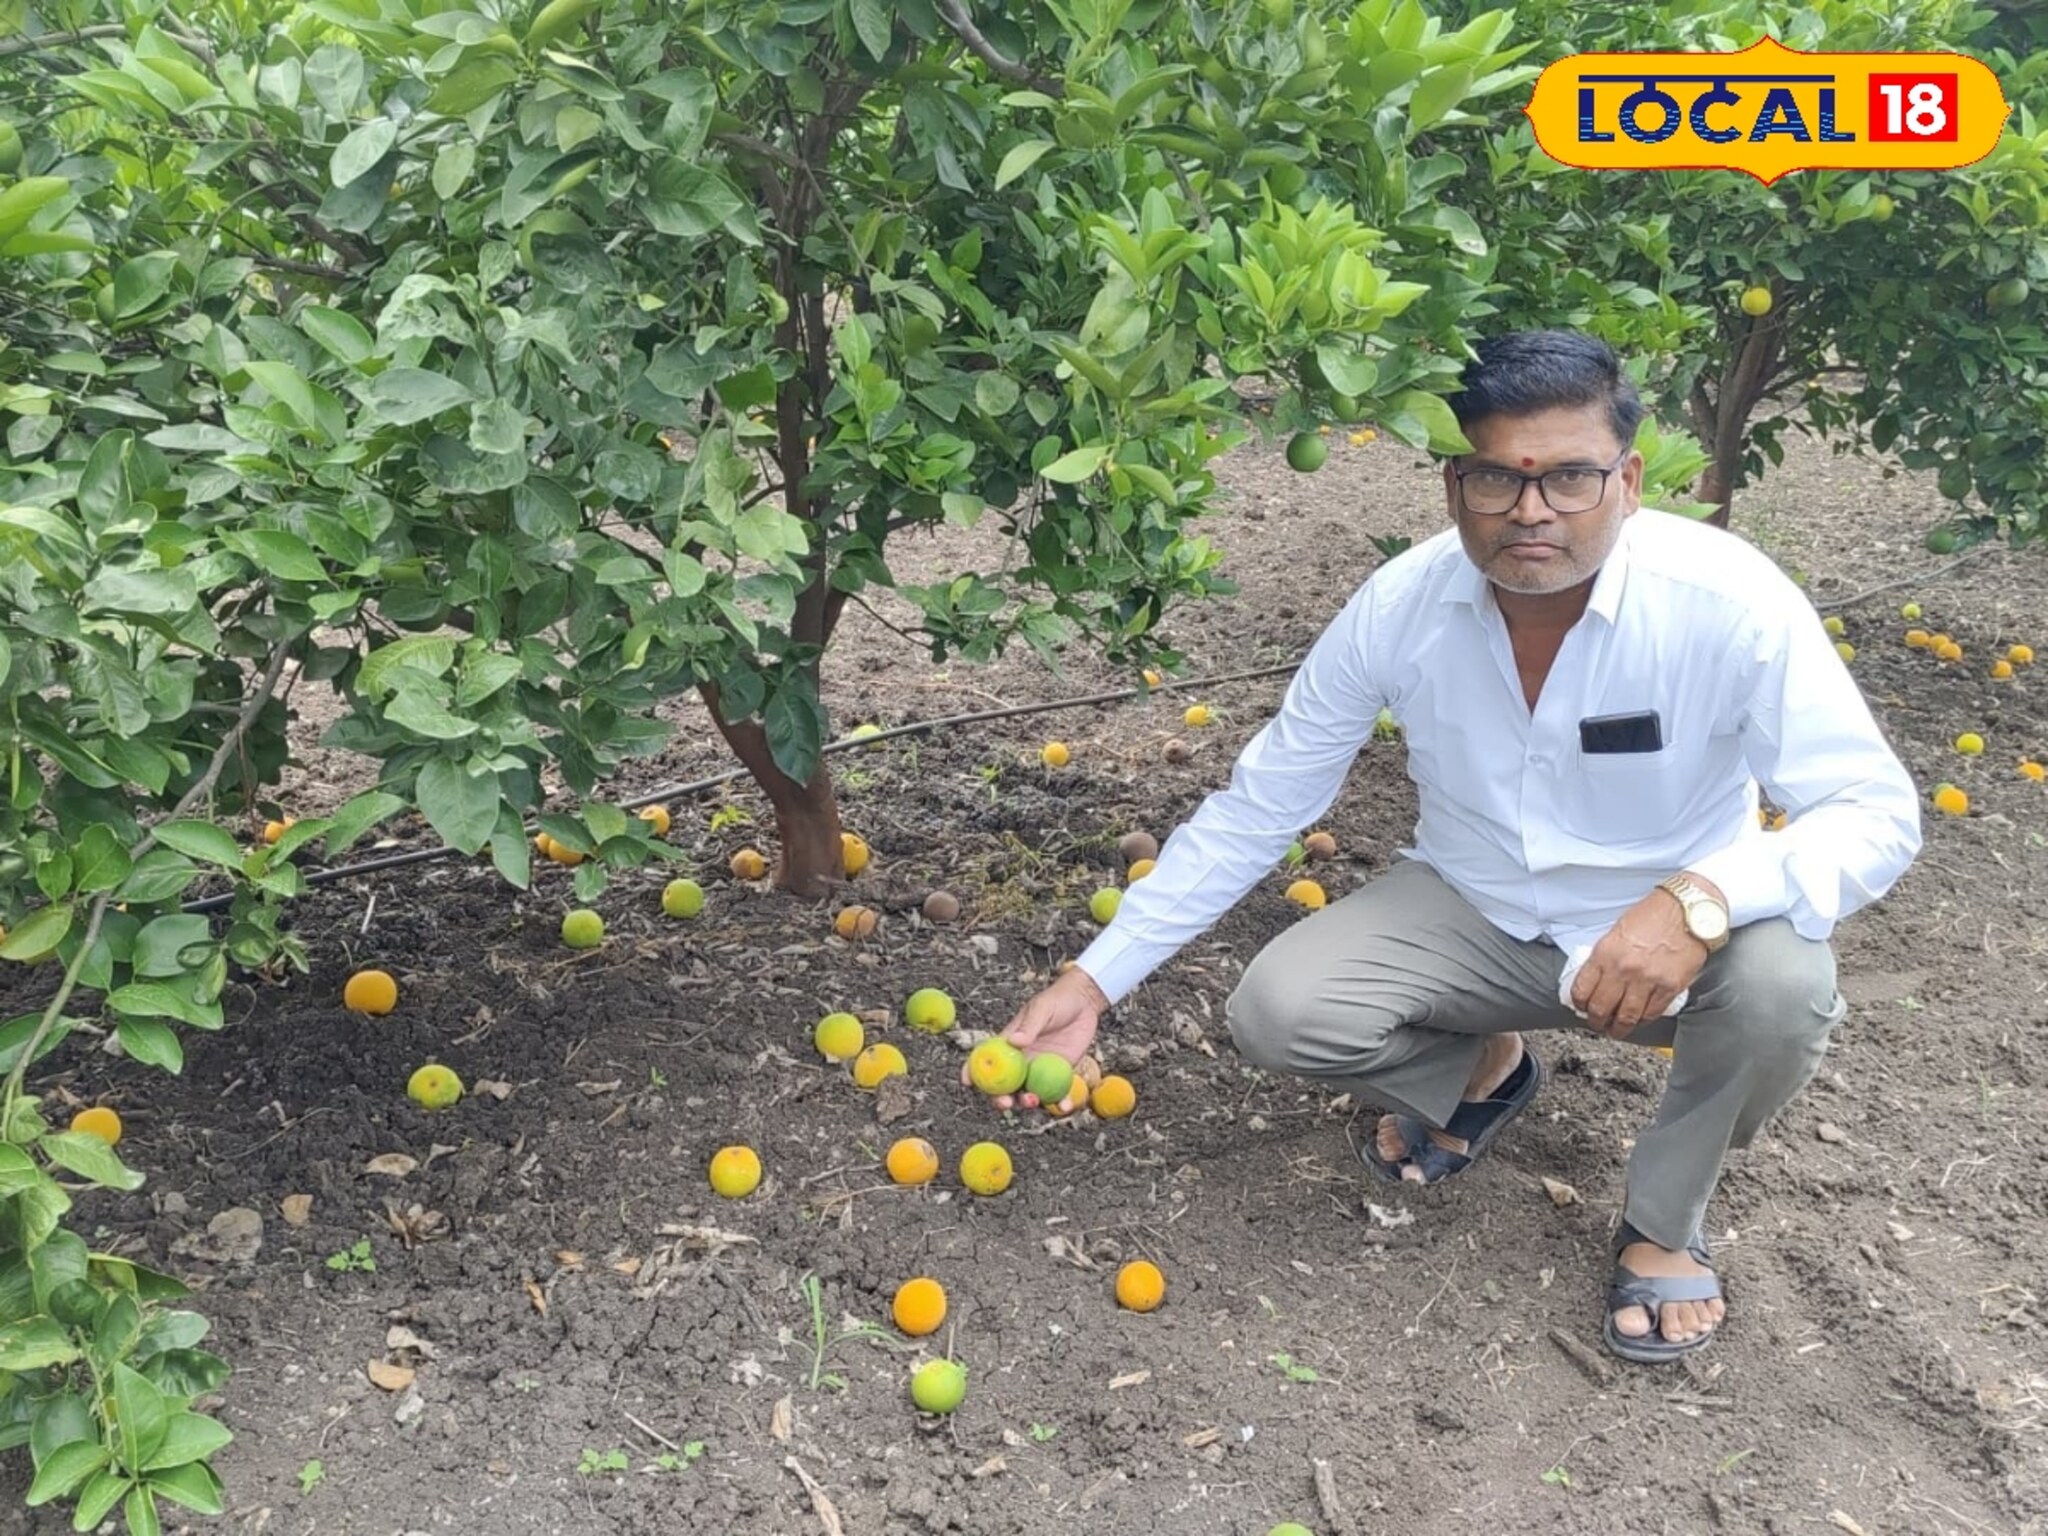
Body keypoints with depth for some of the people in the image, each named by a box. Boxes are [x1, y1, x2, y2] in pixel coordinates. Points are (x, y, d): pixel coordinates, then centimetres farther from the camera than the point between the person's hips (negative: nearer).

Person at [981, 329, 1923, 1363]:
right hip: (1475, 916, 2)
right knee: (1276, 1014, -21)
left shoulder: (1727, 602, -26)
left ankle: (1665, 1219, -1)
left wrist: (1696, 902, -47)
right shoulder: (1400, 608, -18)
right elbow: (1253, 810, -10)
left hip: (1676, 938, -2)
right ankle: (1482, 1072, 14)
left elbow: (1876, 813, -26)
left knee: (1783, 987, -35)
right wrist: (1097, 979, -14)